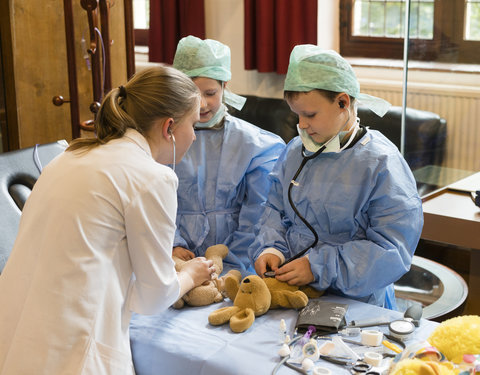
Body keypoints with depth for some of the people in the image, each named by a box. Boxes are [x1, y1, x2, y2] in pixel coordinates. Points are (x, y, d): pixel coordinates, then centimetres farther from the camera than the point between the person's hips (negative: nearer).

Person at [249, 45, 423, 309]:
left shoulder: (381, 164, -9)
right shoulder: (296, 151, 12)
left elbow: (392, 249, -14)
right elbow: (276, 209, 19)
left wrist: (319, 267, -19)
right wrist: (271, 248, -2)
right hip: (291, 292, 5)